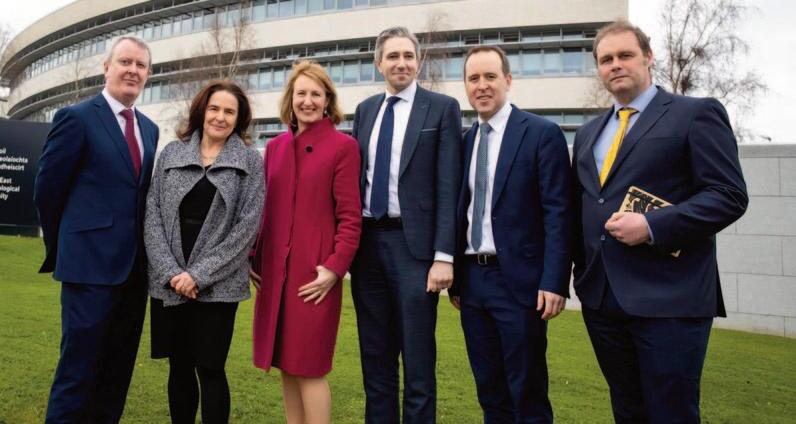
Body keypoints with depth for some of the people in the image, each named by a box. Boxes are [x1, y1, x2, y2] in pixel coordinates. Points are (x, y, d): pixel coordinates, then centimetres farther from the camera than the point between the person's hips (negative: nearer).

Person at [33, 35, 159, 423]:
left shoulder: (149, 129, 13)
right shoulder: (76, 117, -6)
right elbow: (47, 188, -3)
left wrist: (139, 248, 12)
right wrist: (62, 246, 6)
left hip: (134, 266, 6)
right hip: (91, 263, -6)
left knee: (117, 372, 14)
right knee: (78, 370, 2)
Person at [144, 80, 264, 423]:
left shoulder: (250, 160, 0)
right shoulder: (171, 152, 8)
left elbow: (248, 225, -7)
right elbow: (153, 215, 3)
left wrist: (200, 274, -12)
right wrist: (170, 271, -9)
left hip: (217, 284, -2)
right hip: (170, 282, 3)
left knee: (210, 369, 2)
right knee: (179, 367, 13)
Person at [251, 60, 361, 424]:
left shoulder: (343, 146, -5)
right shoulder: (275, 146, 11)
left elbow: (350, 217, -8)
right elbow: (264, 209, 15)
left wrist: (335, 268, -16)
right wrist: (254, 258, 10)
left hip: (314, 272, -6)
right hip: (274, 271, 6)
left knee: (309, 368, 1)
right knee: (286, 365, 14)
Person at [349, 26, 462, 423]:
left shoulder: (442, 108, -1)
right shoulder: (365, 109, 14)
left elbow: (448, 186, -7)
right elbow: (357, 177, 14)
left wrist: (444, 254, -14)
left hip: (413, 243, -4)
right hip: (367, 241, 5)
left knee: (417, 358, 4)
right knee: (374, 355, 15)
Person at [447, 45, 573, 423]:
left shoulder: (543, 134, -5)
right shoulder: (465, 141, 12)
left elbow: (558, 214, -10)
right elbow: (463, 212, 12)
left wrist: (554, 282, -16)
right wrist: (456, 277, 9)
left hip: (519, 281, -5)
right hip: (472, 281, 6)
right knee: (489, 393, 16)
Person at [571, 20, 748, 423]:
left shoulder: (697, 113, -1)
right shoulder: (588, 133, 17)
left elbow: (729, 195, -9)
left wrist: (652, 226, -20)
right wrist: (580, 274, 8)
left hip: (669, 298, -5)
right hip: (601, 297, 6)